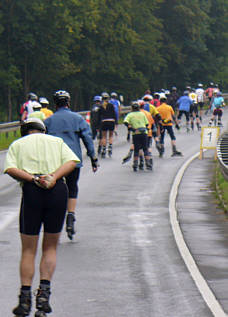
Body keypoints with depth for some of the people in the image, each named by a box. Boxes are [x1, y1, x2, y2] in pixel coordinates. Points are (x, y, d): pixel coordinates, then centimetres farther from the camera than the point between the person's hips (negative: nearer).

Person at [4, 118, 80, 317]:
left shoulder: (17, 145, 19)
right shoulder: (56, 141, 22)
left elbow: (10, 169, -1)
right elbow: (71, 161, 3)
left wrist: (33, 179, -10)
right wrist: (53, 177, -8)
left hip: (31, 191, -1)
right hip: (58, 189, 1)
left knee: (28, 250, 8)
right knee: (50, 248, 13)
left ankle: (25, 298, 3)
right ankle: (44, 290, -2)